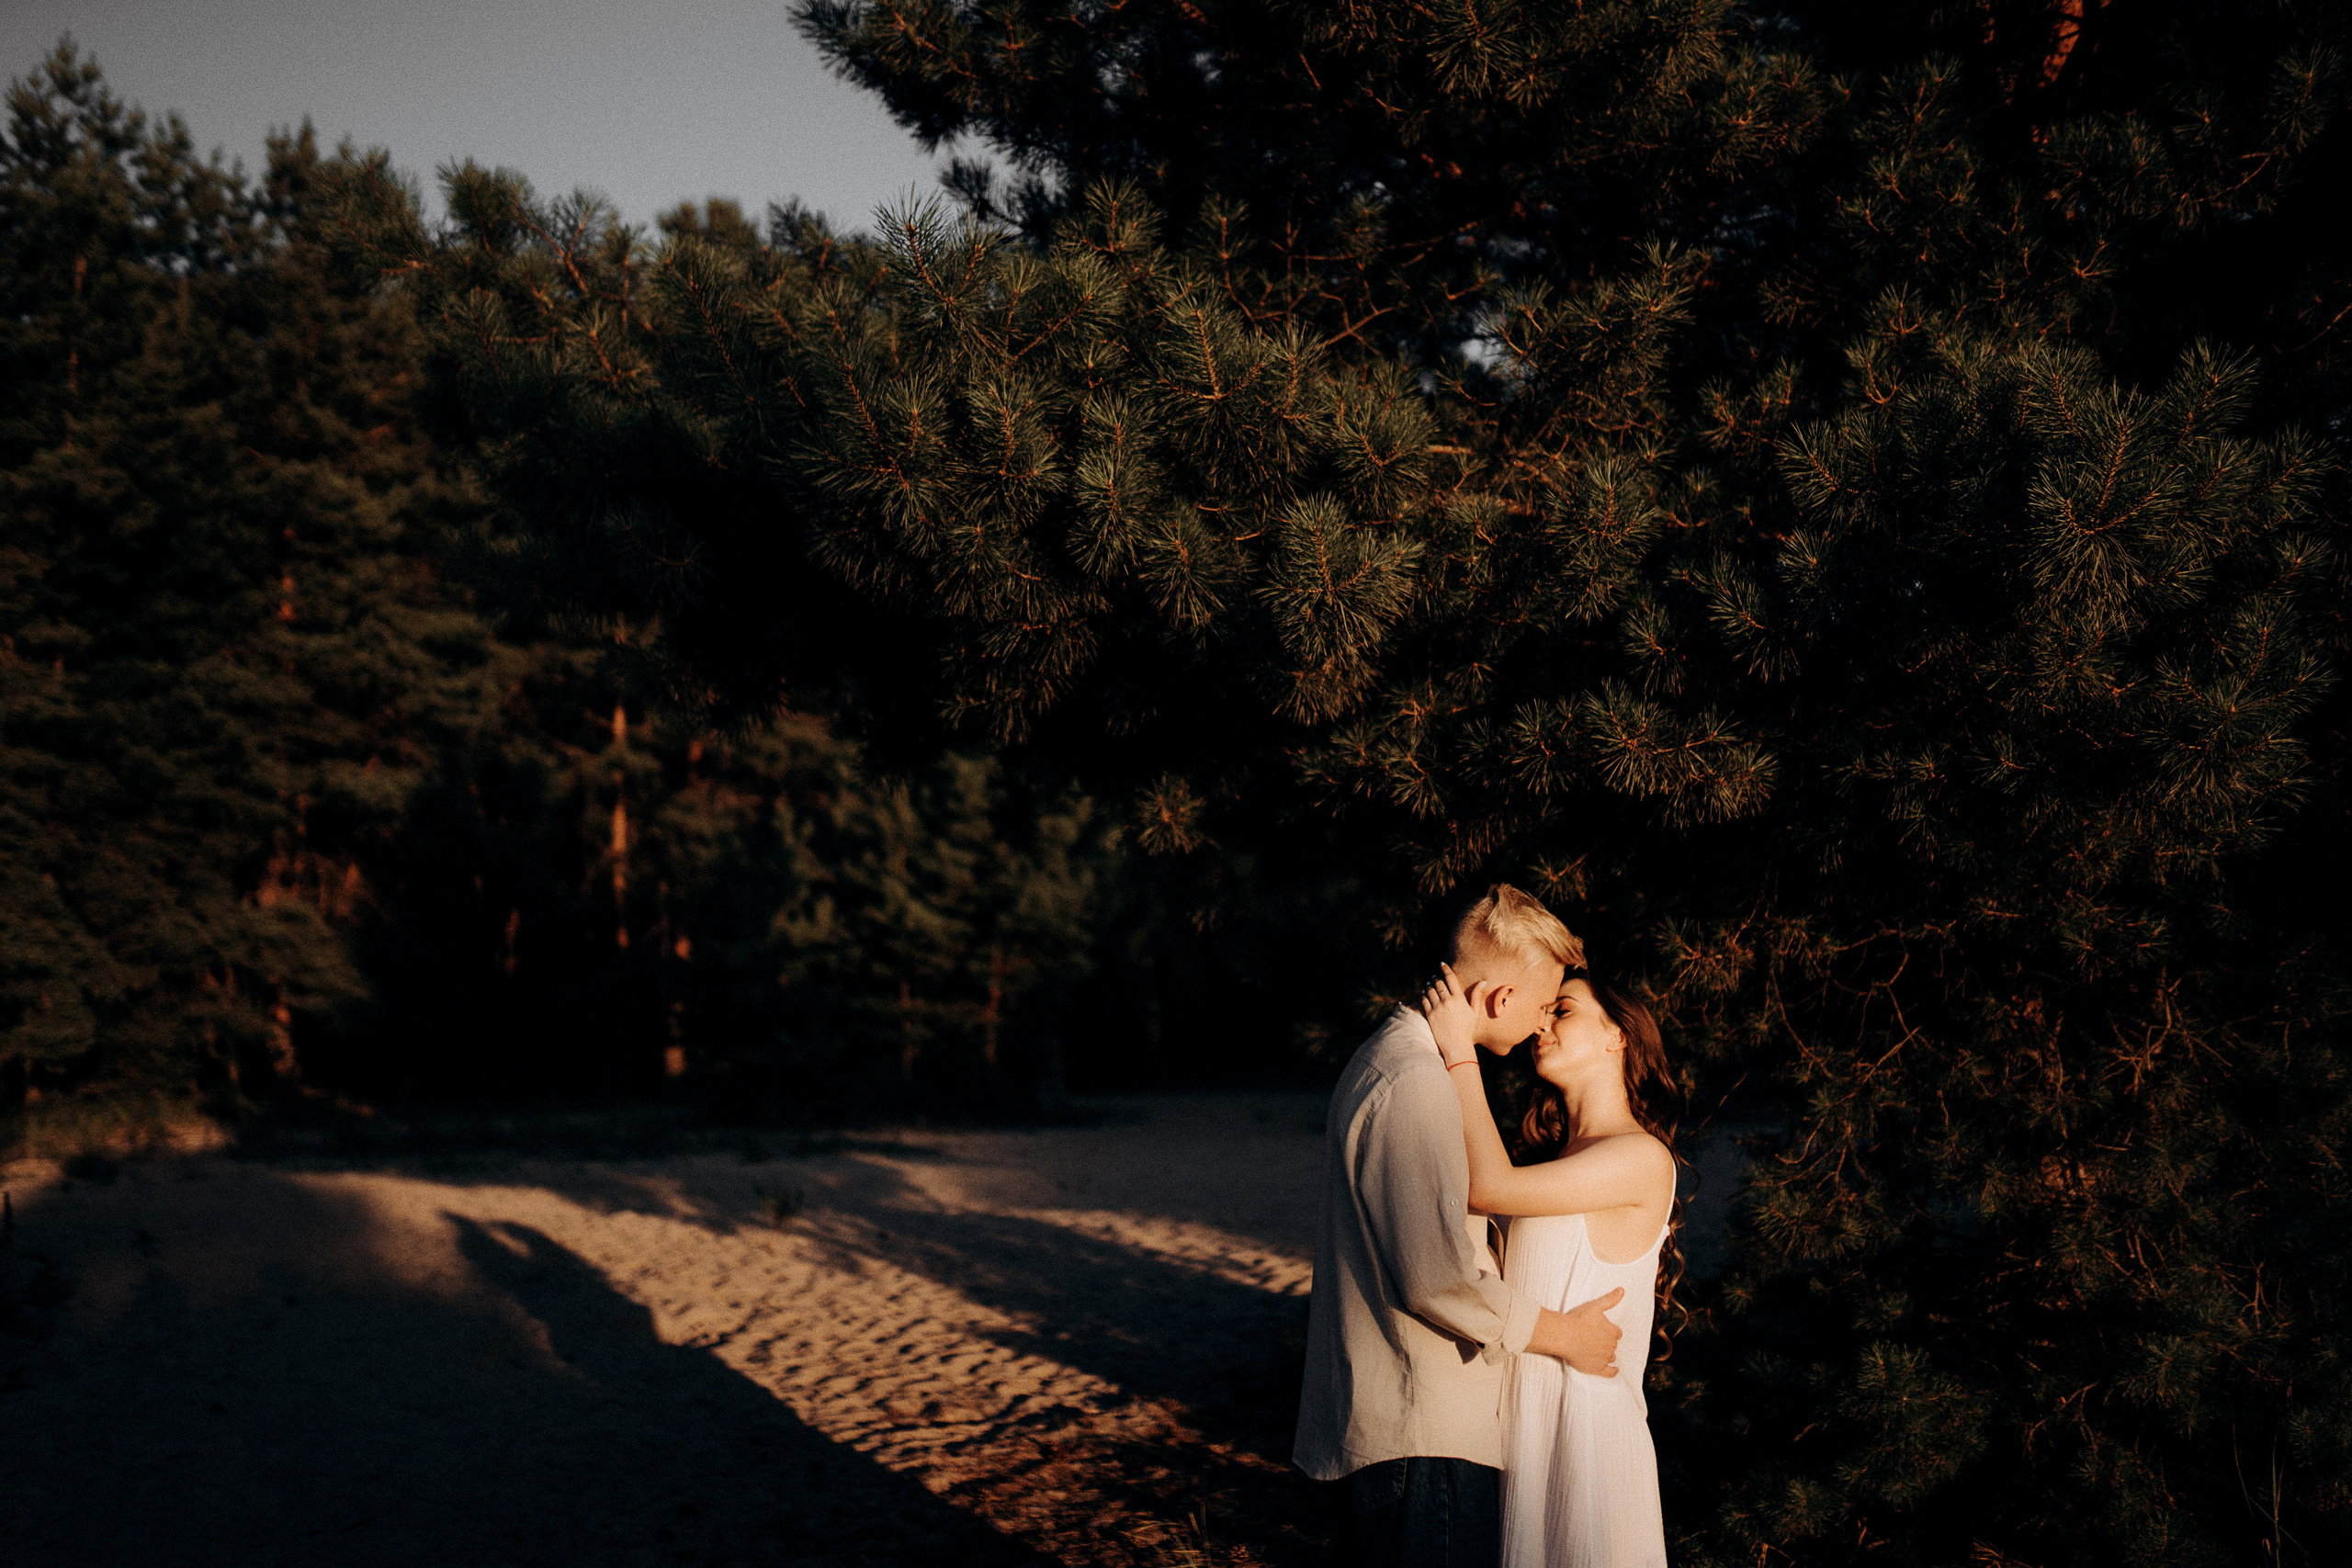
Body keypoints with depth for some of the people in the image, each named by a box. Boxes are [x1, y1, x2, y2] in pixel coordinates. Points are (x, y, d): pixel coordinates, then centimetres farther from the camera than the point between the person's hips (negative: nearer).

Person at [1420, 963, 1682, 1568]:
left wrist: (1460, 1049, -13)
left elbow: (1489, 1187, -18)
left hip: (1587, 1428, -8)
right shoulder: (1560, 1158, 15)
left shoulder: (1642, 1158, -13)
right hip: (1521, 1420, 8)